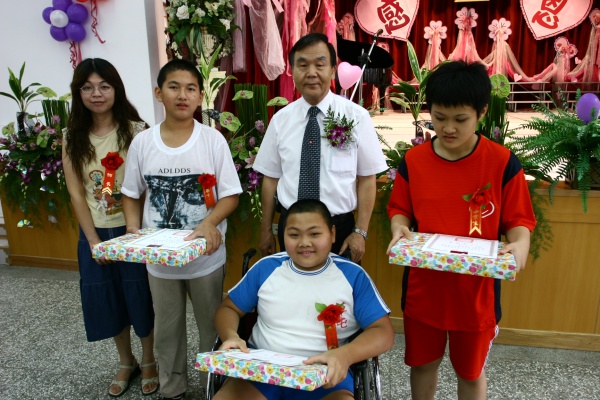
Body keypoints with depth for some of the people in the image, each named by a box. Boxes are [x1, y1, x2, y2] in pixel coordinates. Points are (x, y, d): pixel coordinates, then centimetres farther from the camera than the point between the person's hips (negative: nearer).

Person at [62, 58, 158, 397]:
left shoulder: (136, 131, -8)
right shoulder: (72, 138, 2)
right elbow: (77, 193, 0)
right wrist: (93, 240, -5)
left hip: (133, 230, -3)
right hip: (95, 232, 4)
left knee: (141, 297, 7)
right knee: (106, 301, 14)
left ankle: (149, 362, 31)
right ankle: (126, 363, 37)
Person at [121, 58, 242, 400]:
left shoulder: (213, 139, -8)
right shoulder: (142, 142, -1)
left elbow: (231, 195, -8)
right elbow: (132, 195, 7)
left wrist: (209, 223, -24)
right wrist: (133, 230, -9)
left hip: (206, 255, -2)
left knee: (212, 325, 13)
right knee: (167, 329, 17)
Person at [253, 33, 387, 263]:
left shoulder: (356, 116, -8)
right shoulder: (280, 119, -1)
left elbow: (367, 179, -6)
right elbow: (270, 178, 3)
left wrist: (360, 232, -10)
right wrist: (266, 230, 6)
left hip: (339, 227, -2)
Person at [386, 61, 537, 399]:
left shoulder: (503, 162, -11)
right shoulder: (413, 160, -6)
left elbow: (518, 220, -6)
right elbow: (400, 210, 4)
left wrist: (519, 245, -27)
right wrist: (400, 229, -17)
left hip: (476, 291, -1)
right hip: (423, 287, 2)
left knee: (471, 371, 20)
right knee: (422, 362, 22)